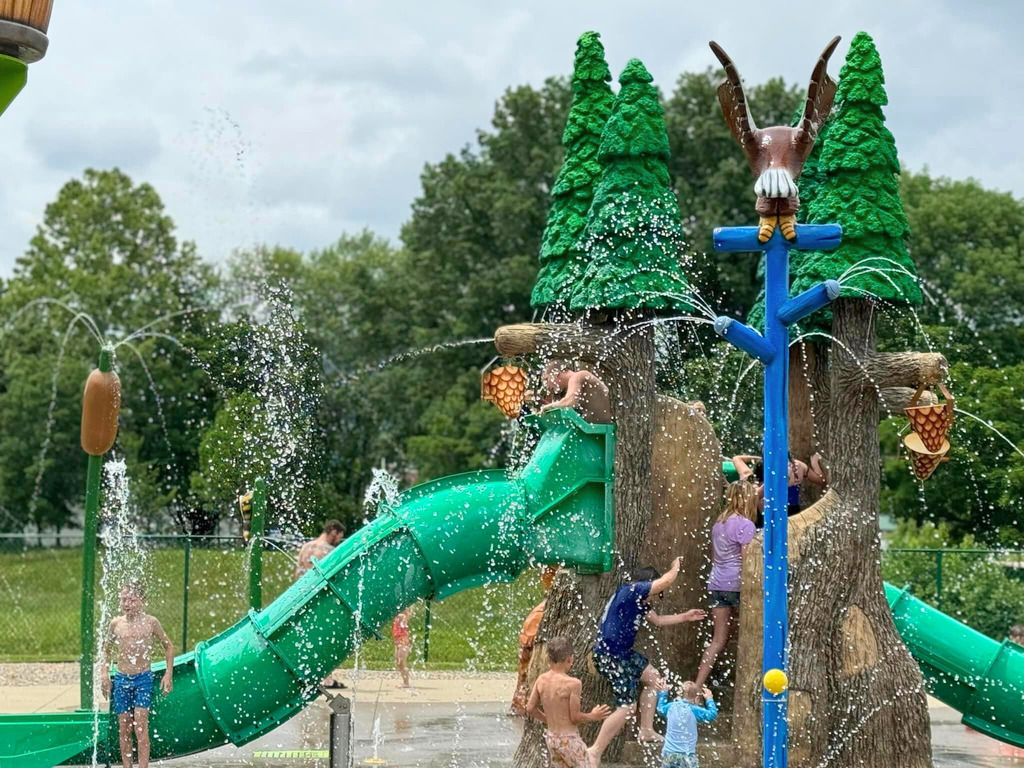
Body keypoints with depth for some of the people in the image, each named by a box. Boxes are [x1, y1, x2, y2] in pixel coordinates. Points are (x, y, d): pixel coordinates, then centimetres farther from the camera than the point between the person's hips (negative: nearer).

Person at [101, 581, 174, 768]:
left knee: (140, 725, -14)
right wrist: (104, 674, 9)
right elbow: (106, 648, 18)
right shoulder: (116, 623, 3)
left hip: (143, 678, -3)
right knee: (124, 728, 4)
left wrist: (168, 674, 2)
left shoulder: (150, 622, -3)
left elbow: (168, 646, 9)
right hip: (121, 679, 3)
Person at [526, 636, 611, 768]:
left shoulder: (541, 680, -1)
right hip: (569, 740, -6)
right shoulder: (573, 683, -19)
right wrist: (593, 716, 3)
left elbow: (530, 709, 4)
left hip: (550, 737, 6)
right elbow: (575, 717, -15)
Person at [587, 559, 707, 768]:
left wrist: (685, 617, 30)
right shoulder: (630, 590, -15)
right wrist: (675, 567, 3)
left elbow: (657, 620, 30)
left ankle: (646, 731, 30)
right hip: (609, 656, -11)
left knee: (653, 678, 24)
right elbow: (666, 581, -18)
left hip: (622, 653, 11)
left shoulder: (640, 601, 15)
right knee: (627, 706, -12)